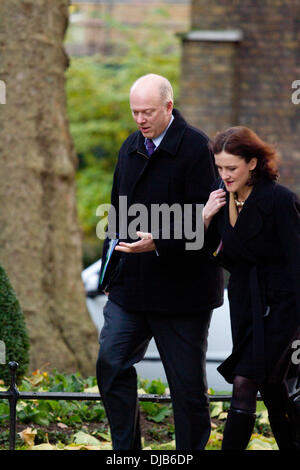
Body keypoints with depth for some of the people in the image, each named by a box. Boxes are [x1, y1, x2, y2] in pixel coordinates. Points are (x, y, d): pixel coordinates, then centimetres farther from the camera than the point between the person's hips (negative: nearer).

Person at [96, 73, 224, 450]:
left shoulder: (195, 147, -11)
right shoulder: (130, 147, 12)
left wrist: (158, 243, -27)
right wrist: (111, 272, 15)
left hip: (181, 289, -6)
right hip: (130, 286, 6)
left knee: (187, 382, 2)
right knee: (111, 363, -3)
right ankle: (125, 450, 7)